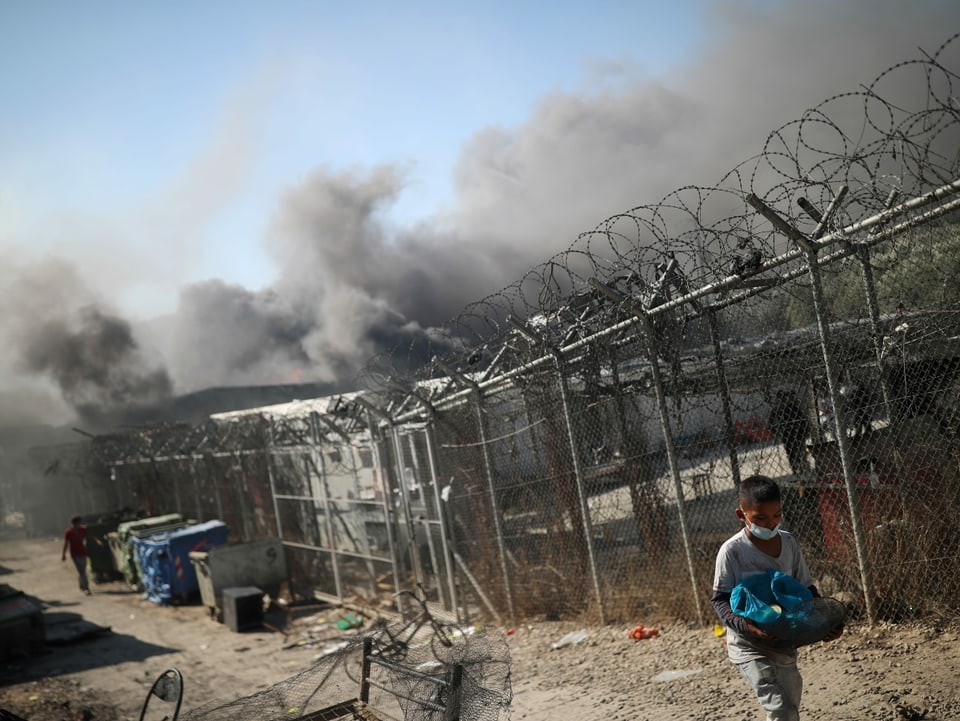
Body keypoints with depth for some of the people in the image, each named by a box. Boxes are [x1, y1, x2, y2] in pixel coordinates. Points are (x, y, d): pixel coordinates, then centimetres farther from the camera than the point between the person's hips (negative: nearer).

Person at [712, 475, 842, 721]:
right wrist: (746, 625, -30)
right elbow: (720, 599, -13)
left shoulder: (789, 543, 1)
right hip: (749, 646, -6)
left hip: (785, 644, 6)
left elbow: (805, 589, 9)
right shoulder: (732, 550, -15)